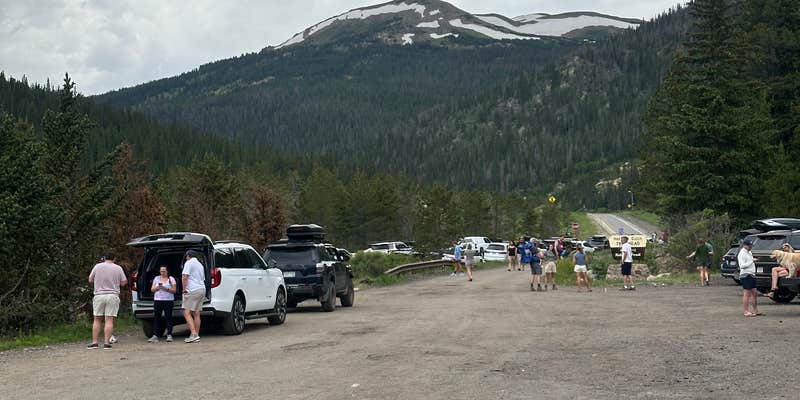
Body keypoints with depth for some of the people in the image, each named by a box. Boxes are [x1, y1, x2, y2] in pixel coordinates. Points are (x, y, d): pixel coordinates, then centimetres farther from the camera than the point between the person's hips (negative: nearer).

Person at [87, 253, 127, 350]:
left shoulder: (97, 266, 2)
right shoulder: (118, 268, 2)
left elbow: (90, 280, 10)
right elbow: (124, 282, 3)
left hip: (99, 295, 1)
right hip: (112, 296, -1)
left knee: (97, 320, 9)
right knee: (109, 320, -2)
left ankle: (94, 342, 6)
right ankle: (106, 342, -6)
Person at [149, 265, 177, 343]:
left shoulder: (171, 279, 5)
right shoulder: (156, 278, 15)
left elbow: (174, 290, -2)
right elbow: (152, 289, 13)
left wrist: (165, 288, -15)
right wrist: (157, 287, -8)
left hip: (168, 301, -3)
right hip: (157, 300, 3)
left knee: (168, 317, -6)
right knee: (157, 318, -1)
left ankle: (169, 335, -2)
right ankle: (155, 335, -3)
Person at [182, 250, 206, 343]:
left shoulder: (189, 263, -4)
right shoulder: (200, 264, 23)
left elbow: (184, 277, -16)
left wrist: (184, 289, -8)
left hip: (193, 290, -9)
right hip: (202, 289, 9)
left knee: (187, 313, -9)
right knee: (196, 314, 9)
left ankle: (194, 334, -20)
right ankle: (196, 335, 9)